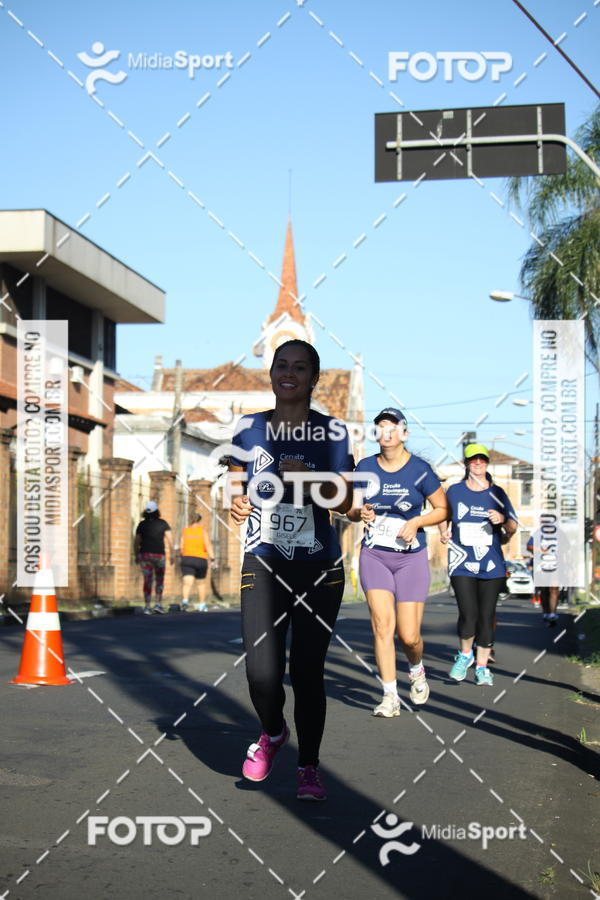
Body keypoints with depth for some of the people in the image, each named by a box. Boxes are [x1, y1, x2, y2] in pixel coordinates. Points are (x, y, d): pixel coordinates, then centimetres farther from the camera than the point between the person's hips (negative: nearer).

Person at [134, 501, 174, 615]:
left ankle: (147, 606, -5)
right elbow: (169, 539, -7)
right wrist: (172, 554, -3)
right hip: (159, 554, -1)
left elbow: (137, 541, 2)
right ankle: (158, 604, 6)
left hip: (144, 554, 1)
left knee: (147, 581, 2)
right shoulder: (162, 523, 0)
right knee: (159, 580, 15)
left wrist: (136, 555, 11)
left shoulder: (142, 524, 3)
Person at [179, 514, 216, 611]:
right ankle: (202, 605, 24)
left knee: (187, 583, -8)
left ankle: (185, 600, -33)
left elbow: (181, 547, 6)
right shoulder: (202, 531, -1)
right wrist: (212, 559, -13)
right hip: (201, 559, -1)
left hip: (187, 559, 1)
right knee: (201, 583, 17)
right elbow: (208, 545, -10)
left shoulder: (185, 531, 6)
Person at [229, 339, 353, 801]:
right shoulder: (249, 428, 7)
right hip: (263, 565, 1)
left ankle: (309, 767, 19)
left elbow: (346, 502, 3)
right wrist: (237, 503, -4)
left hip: (319, 570, -1)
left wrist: (309, 480, -14)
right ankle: (273, 732, 23)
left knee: (307, 671, 0)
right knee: (262, 672, -11)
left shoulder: (333, 432, 1)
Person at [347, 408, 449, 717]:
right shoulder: (365, 467, 2)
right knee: (382, 624, -12)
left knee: (409, 635, -4)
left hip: (411, 558, -2)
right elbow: (350, 509, 12)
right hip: (374, 555, 2)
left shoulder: (419, 469, -6)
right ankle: (390, 697, -3)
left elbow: (443, 509, 2)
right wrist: (360, 513, -11)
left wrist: (416, 522, -14)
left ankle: (416, 669, 31)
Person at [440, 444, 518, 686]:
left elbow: (512, 528, 9)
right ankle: (465, 654, 13)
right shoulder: (454, 491, 4)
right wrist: (444, 531, 0)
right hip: (462, 564, -1)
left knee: (486, 616, 2)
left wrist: (503, 520, -12)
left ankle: (482, 666, 14)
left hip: (492, 565, 1)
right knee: (468, 614, -13)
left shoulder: (497, 494, 6)